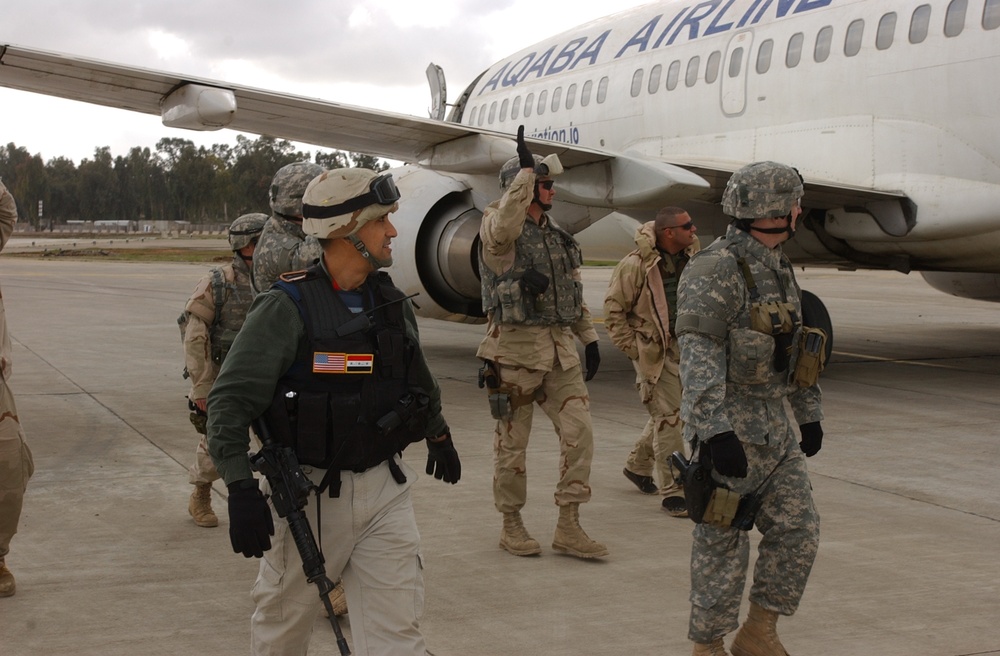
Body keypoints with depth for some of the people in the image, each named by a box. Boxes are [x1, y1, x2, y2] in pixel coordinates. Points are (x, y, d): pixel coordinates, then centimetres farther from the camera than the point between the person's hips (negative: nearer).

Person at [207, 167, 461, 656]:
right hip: (311, 492, -4)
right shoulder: (287, 307, -14)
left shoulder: (392, 303, 6)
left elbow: (418, 377, 25)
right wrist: (241, 488, -27)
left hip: (385, 488, 4)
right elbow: (230, 400, -18)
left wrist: (439, 434, 38)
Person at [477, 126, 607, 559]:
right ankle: (511, 526, 19)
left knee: (578, 432, -1)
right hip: (515, 349, -7)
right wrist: (527, 168, -28)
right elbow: (504, 228, -33)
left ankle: (568, 528, 5)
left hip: (560, 349, 7)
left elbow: (574, 291, 21)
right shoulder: (497, 227, -6)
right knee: (512, 443, 4)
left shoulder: (555, 235, 17)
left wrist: (589, 338, 15)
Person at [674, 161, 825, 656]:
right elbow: (698, 357, -22)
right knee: (723, 541, 0)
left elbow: (799, 346, 23)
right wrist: (715, 430, -29)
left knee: (798, 530, 6)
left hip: (774, 427, 8)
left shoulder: (779, 271, 14)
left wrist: (809, 414, 23)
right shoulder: (714, 271, -15)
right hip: (729, 428, -8)